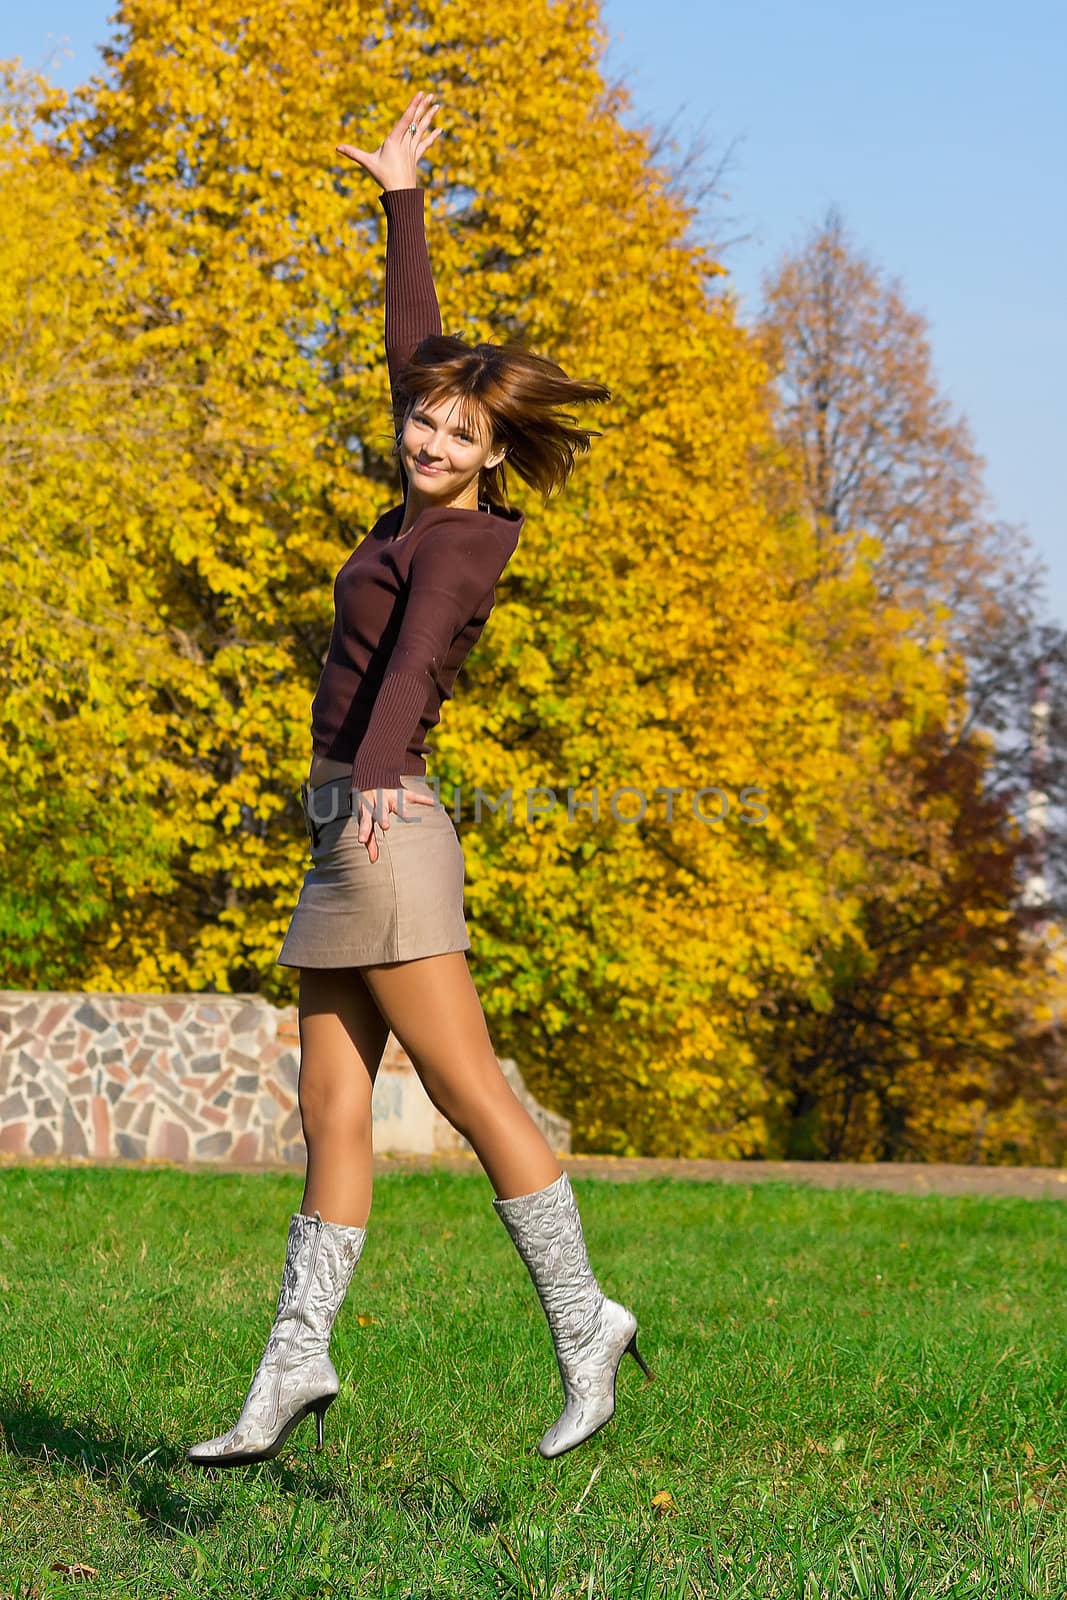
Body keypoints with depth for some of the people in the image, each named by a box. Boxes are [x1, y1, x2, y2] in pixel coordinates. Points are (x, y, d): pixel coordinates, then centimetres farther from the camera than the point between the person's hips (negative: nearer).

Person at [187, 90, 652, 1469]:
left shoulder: (454, 542, -12)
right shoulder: (434, 509, 11)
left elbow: (413, 655, -31)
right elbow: (410, 344, 23)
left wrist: (376, 780, -47)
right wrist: (401, 201, 29)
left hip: (384, 836, -9)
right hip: (350, 834, 9)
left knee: (469, 1096, -6)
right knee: (330, 1109, 6)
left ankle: (582, 1324, 1)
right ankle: (295, 1359, 7)